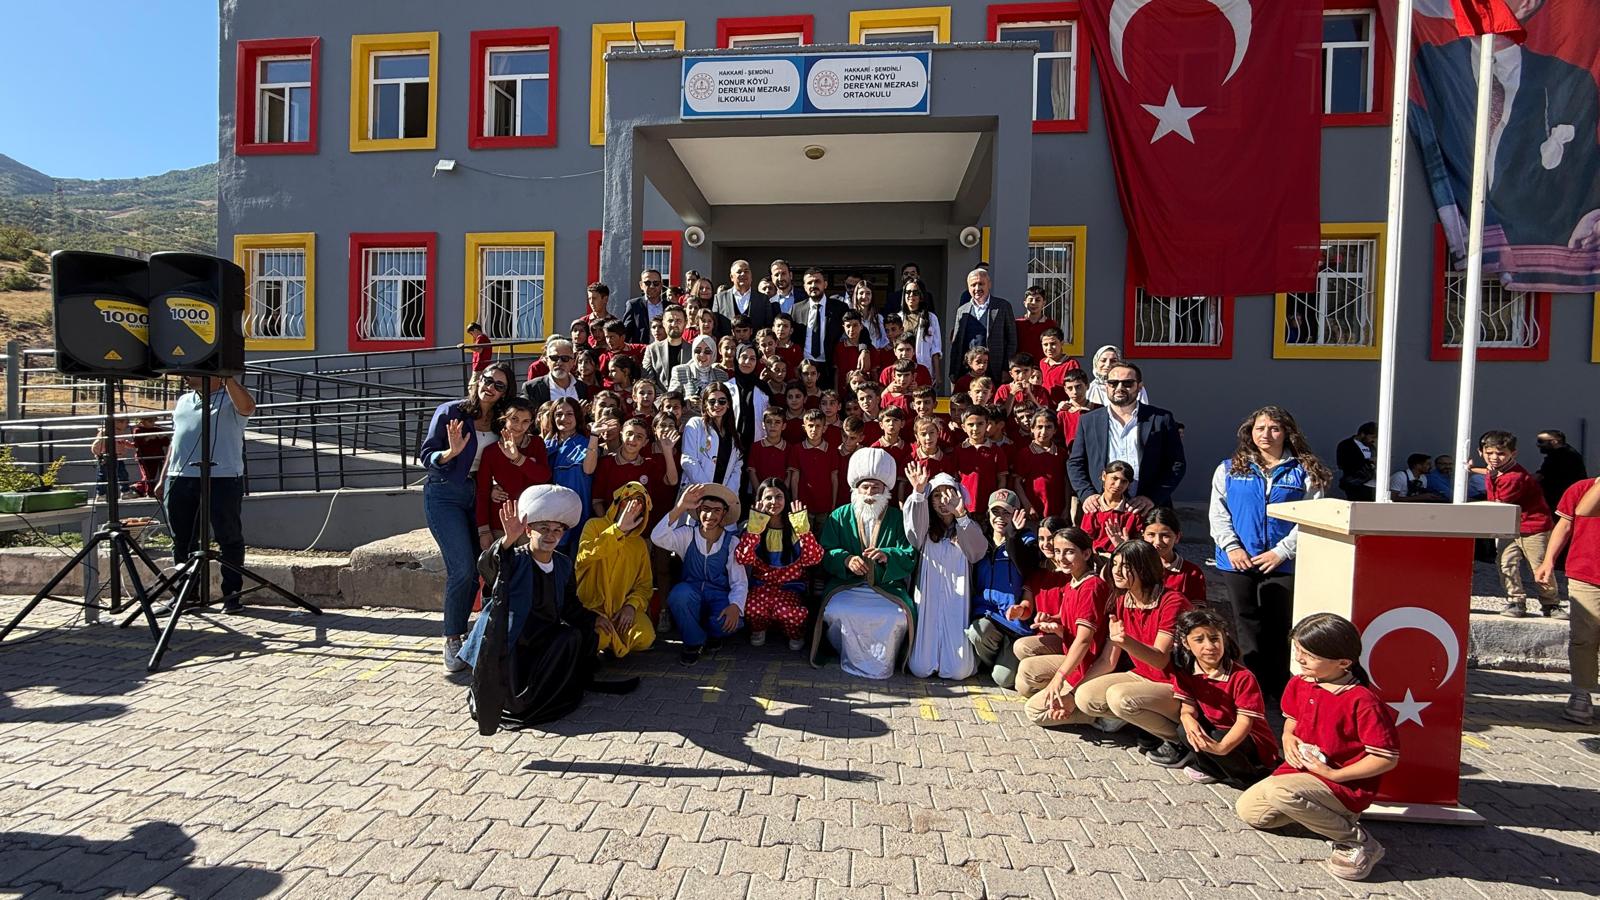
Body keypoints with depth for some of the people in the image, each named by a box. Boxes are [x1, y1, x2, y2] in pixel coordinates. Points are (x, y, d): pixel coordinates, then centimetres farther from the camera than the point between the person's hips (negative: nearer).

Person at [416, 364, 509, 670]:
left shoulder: (499, 422, 6)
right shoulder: (450, 412, -9)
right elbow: (426, 455, -9)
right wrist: (451, 452, -27)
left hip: (476, 496, 5)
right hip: (444, 494, -5)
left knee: (474, 570, 5)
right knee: (462, 568, -15)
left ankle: (458, 633, 22)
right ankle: (452, 640, -1)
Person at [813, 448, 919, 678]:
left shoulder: (898, 519, 10)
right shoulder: (839, 517, 11)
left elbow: (911, 555, 0)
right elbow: (825, 553, 3)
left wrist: (888, 556, -21)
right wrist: (846, 560, -19)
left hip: (887, 588, 0)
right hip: (845, 585, 0)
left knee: (898, 616, -29)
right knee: (837, 612, -31)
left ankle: (881, 661, -2)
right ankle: (852, 657, -5)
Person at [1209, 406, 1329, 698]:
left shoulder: (1303, 471, 2)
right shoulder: (1230, 468, 7)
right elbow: (1218, 512, 4)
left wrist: (1282, 551, -12)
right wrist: (1231, 546, -8)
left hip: (1282, 563, -1)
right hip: (1238, 561, 2)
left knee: (1278, 628, 4)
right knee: (1248, 626, 9)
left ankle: (1278, 691, 15)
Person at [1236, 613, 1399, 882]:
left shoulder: (1362, 700, -23)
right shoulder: (1299, 684, 0)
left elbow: (1387, 758, -20)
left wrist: (1333, 775, -21)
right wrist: (1288, 739, -4)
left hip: (1345, 784, -8)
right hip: (1301, 770, 8)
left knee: (1278, 791, -34)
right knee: (1247, 810, 2)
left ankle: (1357, 840, -14)